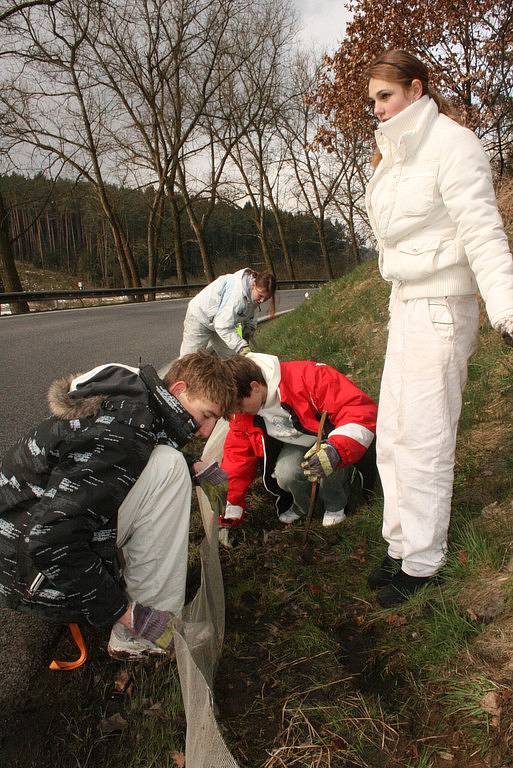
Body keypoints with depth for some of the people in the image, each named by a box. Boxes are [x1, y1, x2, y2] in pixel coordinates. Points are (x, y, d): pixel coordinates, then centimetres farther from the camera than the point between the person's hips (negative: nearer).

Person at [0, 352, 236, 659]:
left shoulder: (131, 402, 4)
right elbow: (49, 539, -31)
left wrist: (191, 471, 11)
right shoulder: (122, 433, -27)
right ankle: (136, 632, -13)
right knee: (168, 466, -20)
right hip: (32, 574, -10)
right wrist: (126, 613, -23)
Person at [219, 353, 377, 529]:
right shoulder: (241, 411, -12)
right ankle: (301, 505, 7)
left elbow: (362, 408, -35)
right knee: (284, 473, -26)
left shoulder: (307, 377, -34)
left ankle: (335, 505, -1)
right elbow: (237, 457, -2)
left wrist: (336, 449, -49)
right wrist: (227, 518, -1)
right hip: (298, 446, 4)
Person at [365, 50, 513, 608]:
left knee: (423, 442, -4)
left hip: (440, 310, -9)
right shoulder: (397, 153, 16)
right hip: (405, 307, 9)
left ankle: (421, 562, 12)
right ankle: (400, 546, 23)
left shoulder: (453, 144, -10)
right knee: (391, 437, 10)